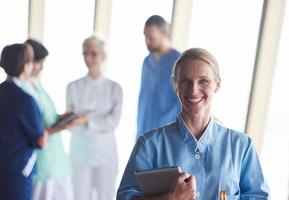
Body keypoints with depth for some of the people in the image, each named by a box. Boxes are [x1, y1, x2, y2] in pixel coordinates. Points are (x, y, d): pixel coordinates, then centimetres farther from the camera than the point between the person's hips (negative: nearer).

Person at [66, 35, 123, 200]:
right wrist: (99, 123, -16)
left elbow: (113, 121, -10)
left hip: (105, 152, 0)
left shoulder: (114, 88, -1)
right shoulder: (74, 87, 0)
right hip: (81, 152, 0)